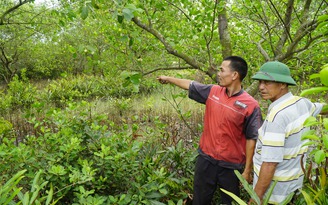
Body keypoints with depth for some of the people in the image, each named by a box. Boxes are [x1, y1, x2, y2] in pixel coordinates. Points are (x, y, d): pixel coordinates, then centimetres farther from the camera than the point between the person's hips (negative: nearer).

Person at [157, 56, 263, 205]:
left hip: (231, 165, -4)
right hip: (206, 158, 4)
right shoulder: (212, 92, -2)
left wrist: (247, 170, -9)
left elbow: (252, 139, -12)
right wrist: (168, 79, 25)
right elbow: (190, 85, 13)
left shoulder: (251, 105, -16)